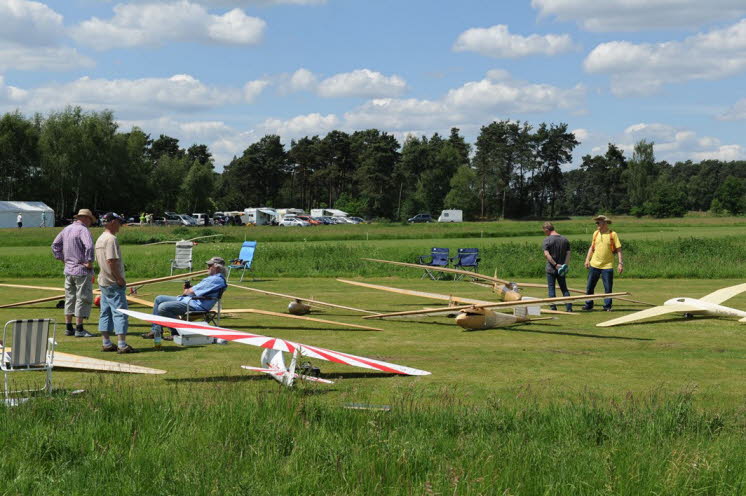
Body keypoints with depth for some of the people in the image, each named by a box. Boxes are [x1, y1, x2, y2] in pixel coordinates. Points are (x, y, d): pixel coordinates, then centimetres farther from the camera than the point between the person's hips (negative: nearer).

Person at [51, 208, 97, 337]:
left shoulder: (66, 229, 11)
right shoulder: (83, 230, -15)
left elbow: (55, 245, 19)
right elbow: (89, 246, -30)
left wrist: (62, 258, 17)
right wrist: (89, 261, -20)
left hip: (68, 270, 8)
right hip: (82, 270, -8)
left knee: (70, 298, 14)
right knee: (83, 298, -2)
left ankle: (68, 328, 19)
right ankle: (79, 329, -2)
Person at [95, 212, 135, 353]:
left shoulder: (100, 239, 14)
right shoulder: (111, 239, -16)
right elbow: (111, 260, -24)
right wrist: (119, 278, -19)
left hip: (103, 281, 10)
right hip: (114, 283, -10)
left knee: (106, 312, 12)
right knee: (120, 312, -8)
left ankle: (106, 343, 15)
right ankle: (122, 345, -11)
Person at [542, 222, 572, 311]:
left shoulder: (547, 240, -9)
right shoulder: (565, 239, 6)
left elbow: (546, 254, -19)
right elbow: (568, 253, -1)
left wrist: (555, 264, -18)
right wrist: (565, 265, -8)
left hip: (551, 268, -4)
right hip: (562, 270, 4)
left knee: (551, 289, 5)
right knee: (564, 289, 11)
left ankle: (553, 308, 4)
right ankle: (569, 307, 5)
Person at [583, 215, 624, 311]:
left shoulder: (613, 234, -6)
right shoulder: (596, 233, 8)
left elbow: (618, 250, -6)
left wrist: (620, 263, -13)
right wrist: (587, 260, 10)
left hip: (607, 266, -4)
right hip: (594, 265, 4)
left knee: (608, 288, 0)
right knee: (589, 287, 7)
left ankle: (607, 306, 12)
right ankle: (588, 305, 18)